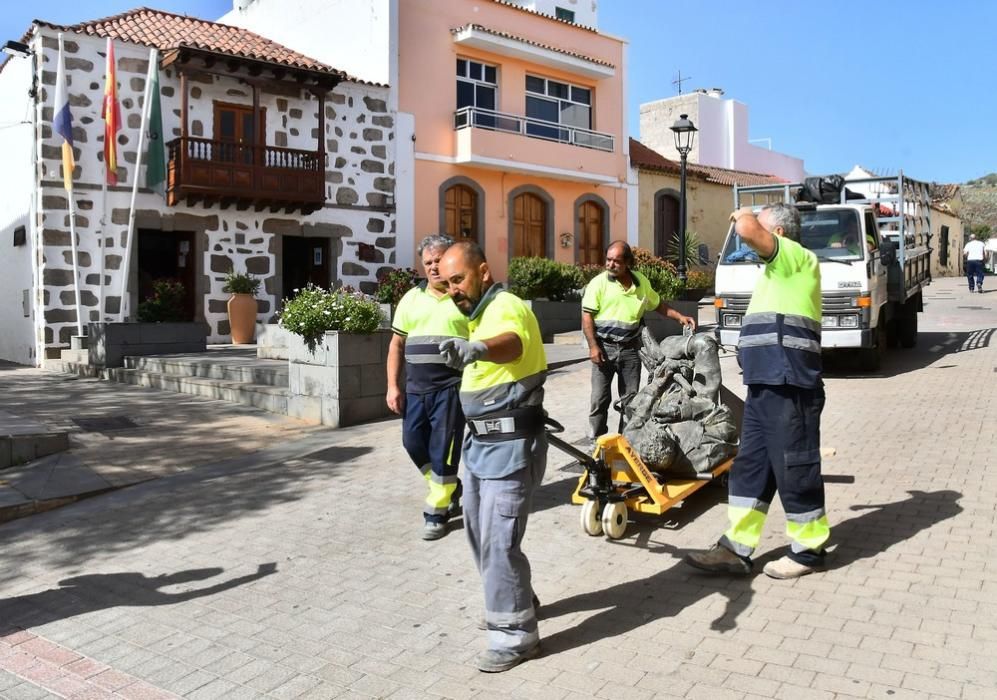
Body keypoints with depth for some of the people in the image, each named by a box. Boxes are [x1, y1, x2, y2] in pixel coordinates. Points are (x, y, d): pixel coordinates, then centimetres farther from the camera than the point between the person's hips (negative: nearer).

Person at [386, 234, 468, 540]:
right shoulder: (411, 299, 10)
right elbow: (397, 344, 12)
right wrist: (393, 386, 5)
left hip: (452, 388, -5)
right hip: (415, 388, 5)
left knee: (442, 450, -1)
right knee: (413, 443, 9)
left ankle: (437, 511, 13)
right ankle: (451, 490, 31)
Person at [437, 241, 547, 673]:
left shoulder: (507, 306, -19)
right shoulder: (479, 313, 13)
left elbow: (511, 344, -43)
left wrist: (476, 348, -63)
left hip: (510, 445, -10)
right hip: (480, 441, 10)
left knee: (499, 541, -6)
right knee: (480, 533, 20)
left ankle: (515, 636, 9)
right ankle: (517, 602, 39)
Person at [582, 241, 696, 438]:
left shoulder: (642, 282, 6)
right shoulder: (599, 282, -6)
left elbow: (658, 305, 20)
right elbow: (587, 315, -8)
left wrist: (680, 317, 7)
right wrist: (593, 346, -15)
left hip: (631, 348, 3)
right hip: (604, 347, -3)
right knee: (600, 398, -1)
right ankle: (596, 440, 10)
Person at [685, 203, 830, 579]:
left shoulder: (798, 257, -8)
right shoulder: (780, 268, 23)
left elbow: (748, 230, -24)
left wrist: (743, 215, -2)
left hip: (788, 387, -10)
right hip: (765, 386, 10)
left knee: (793, 468, 0)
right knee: (749, 466, 9)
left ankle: (809, 550, 14)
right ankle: (736, 548, 14)